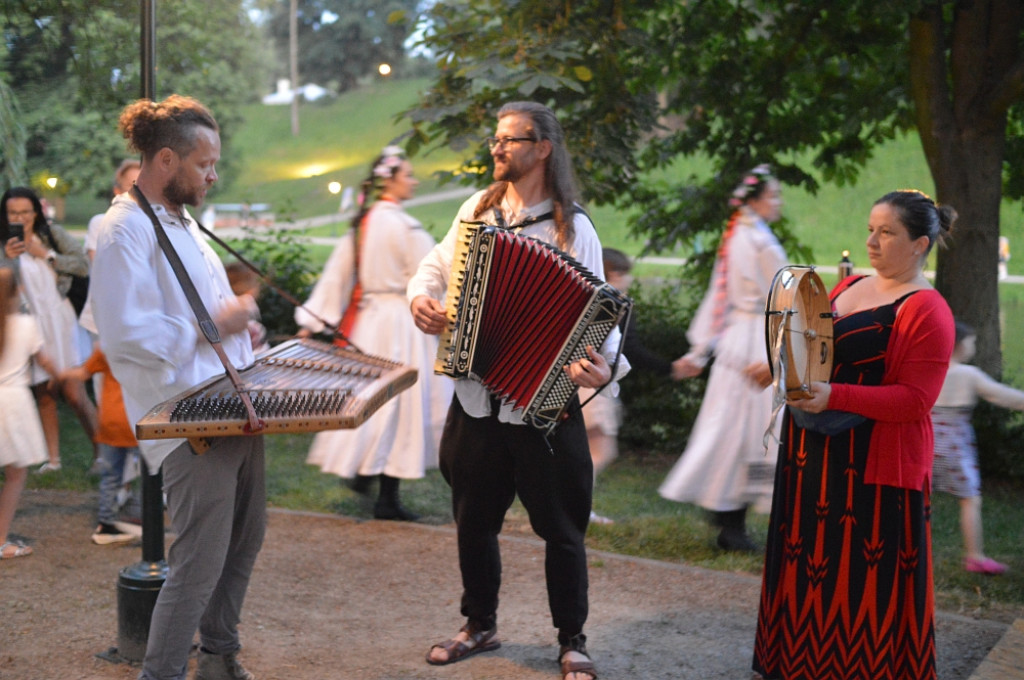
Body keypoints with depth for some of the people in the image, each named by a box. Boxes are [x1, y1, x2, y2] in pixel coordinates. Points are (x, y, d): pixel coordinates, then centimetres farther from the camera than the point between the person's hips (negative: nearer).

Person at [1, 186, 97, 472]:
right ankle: (53, 457, 14)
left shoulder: (53, 234, 2)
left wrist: (46, 255, -9)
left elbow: (83, 265, -5)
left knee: (74, 393, -7)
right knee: (43, 394, 7)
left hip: (59, 319, -2)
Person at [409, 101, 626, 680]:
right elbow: (439, 263, 21)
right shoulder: (477, 209, 6)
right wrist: (422, 296, -1)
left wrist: (604, 367, -33)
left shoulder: (572, 228, -9)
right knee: (474, 520, 16)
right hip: (476, 399, 5)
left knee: (562, 527, 5)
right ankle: (481, 626, 35)